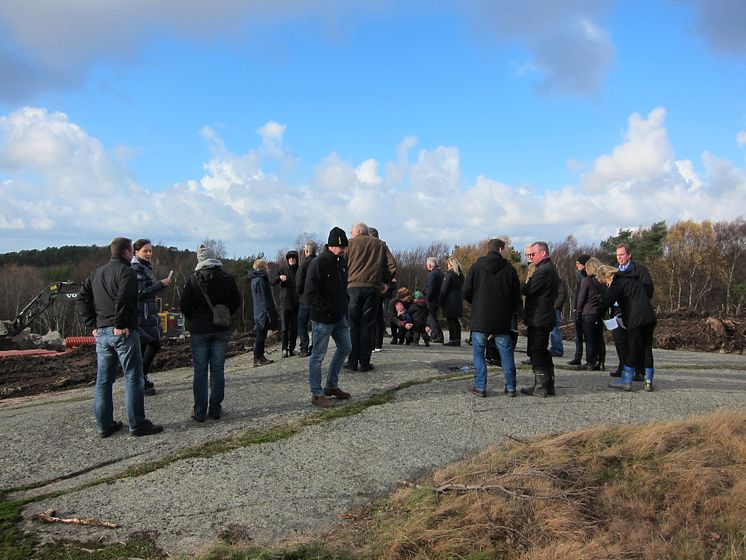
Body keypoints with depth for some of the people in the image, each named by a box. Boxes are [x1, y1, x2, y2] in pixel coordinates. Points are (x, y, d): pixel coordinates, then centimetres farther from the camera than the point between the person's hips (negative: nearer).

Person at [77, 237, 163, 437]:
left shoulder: (96, 273, 17)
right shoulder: (126, 272, -8)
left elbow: (82, 298, 14)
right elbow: (123, 298, -24)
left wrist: (92, 325, 10)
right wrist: (120, 325, -17)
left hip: (101, 333, 8)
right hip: (124, 333, -8)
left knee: (103, 380, 12)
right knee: (133, 378, -1)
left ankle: (104, 425, 17)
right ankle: (137, 424, 1)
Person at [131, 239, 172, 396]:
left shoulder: (147, 267, 16)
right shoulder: (135, 269, -13)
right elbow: (140, 292, -21)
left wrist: (163, 283, 9)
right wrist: (161, 284, -20)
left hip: (149, 314, 10)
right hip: (140, 316, -10)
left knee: (154, 345, 18)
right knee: (141, 348, -3)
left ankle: (142, 376, 32)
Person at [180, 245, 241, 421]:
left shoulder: (193, 279, -8)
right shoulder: (227, 278, -2)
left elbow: (184, 304, -6)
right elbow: (236, 302, 4)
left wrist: (193, 319, 11)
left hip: (199, 330, -2)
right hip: (221, 330, 2)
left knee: (200, 370, 4)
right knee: (218, 369, 8)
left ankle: (199, 411, 6)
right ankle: (215, 409, 11)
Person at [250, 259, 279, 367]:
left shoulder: (255, 280, 15)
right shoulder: (260, 280, -16)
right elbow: (264, 299, -19)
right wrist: (270, 313, -19)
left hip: (258, 313, 10)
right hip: (263, 313, -10)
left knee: (261, 335, 14)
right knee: (261, 335, -4)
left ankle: (260, 357, 21)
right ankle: (257, 359, 0)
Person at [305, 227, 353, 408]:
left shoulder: (342, 261, 8)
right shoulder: (318, 264, -18)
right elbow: (311, 292, -22)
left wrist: (345, 304, 12)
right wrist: (327, 309, -23)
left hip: (340, 316, 9)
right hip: (322, 318, -9)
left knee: (345, 347, 16)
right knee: (318, 355, 0)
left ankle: (332, 386, 29)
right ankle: (317, 394, 9)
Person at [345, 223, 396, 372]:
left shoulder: (350, 243, 7)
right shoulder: (380, 245, 14)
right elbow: (392, 265, 8)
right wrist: (385, 281, 15)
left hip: (353, 288, -1)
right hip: (373, 288, 1)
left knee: (352, 325, 5)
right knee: (367, 326, 5)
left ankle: (352, 362, 4)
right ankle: (365, 363, 3)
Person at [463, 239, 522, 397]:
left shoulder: (476, 267, 0)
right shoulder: (509, 269, 0)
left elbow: (466, 293, -1)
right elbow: (517, 296, 2)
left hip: (480, 319, -1)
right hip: (502, 320, 1)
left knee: (479, 353, 7)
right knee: (506, 353, 9)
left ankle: (480, 387, 4)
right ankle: (511, 388, 12)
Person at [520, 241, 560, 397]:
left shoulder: (543, 270, -17)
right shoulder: (551, 269, 17)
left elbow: (528, 290, -19)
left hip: (538, 318, -10)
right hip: (546, 317, 10)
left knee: (536, 351, -5)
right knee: (543, 351, 15)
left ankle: (540, 387, -3)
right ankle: (549, 385, 20)